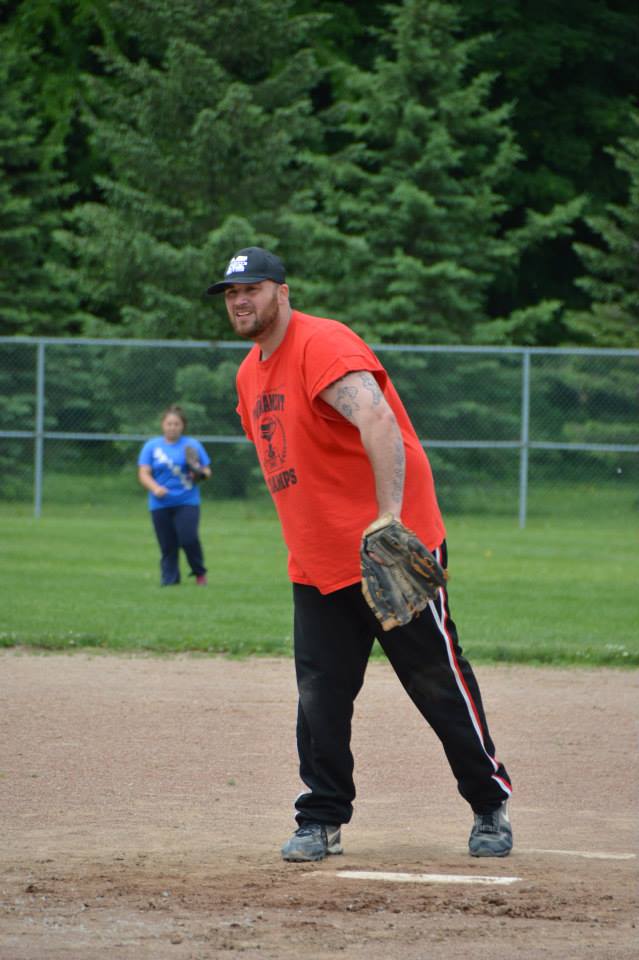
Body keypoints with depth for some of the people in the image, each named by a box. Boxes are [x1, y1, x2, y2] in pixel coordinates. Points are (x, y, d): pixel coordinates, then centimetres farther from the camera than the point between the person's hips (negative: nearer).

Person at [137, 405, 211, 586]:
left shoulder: (193, 445, 8)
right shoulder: (151, 446, 8)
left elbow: (207, 472, 11)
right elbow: (143, 474, 1)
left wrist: (200, 473, -13)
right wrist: (155, 488, -18)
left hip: (187, 501, -1)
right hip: (160, 504, 1)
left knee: (189, 539, -17)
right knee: (168, 545, -2)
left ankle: (200, 573, 4)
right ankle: (169, 578, 9)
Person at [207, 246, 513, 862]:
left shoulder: (323, 345, -16)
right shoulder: (249, 375, 14)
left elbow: (377, 421, -31)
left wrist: (388, 518, -40)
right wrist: (308, 542, 18)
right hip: (316, 567, 8)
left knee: (438, 683, -1)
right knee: (319, 694, 3)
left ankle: (491, 806, 11)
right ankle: (321, 822, 10)